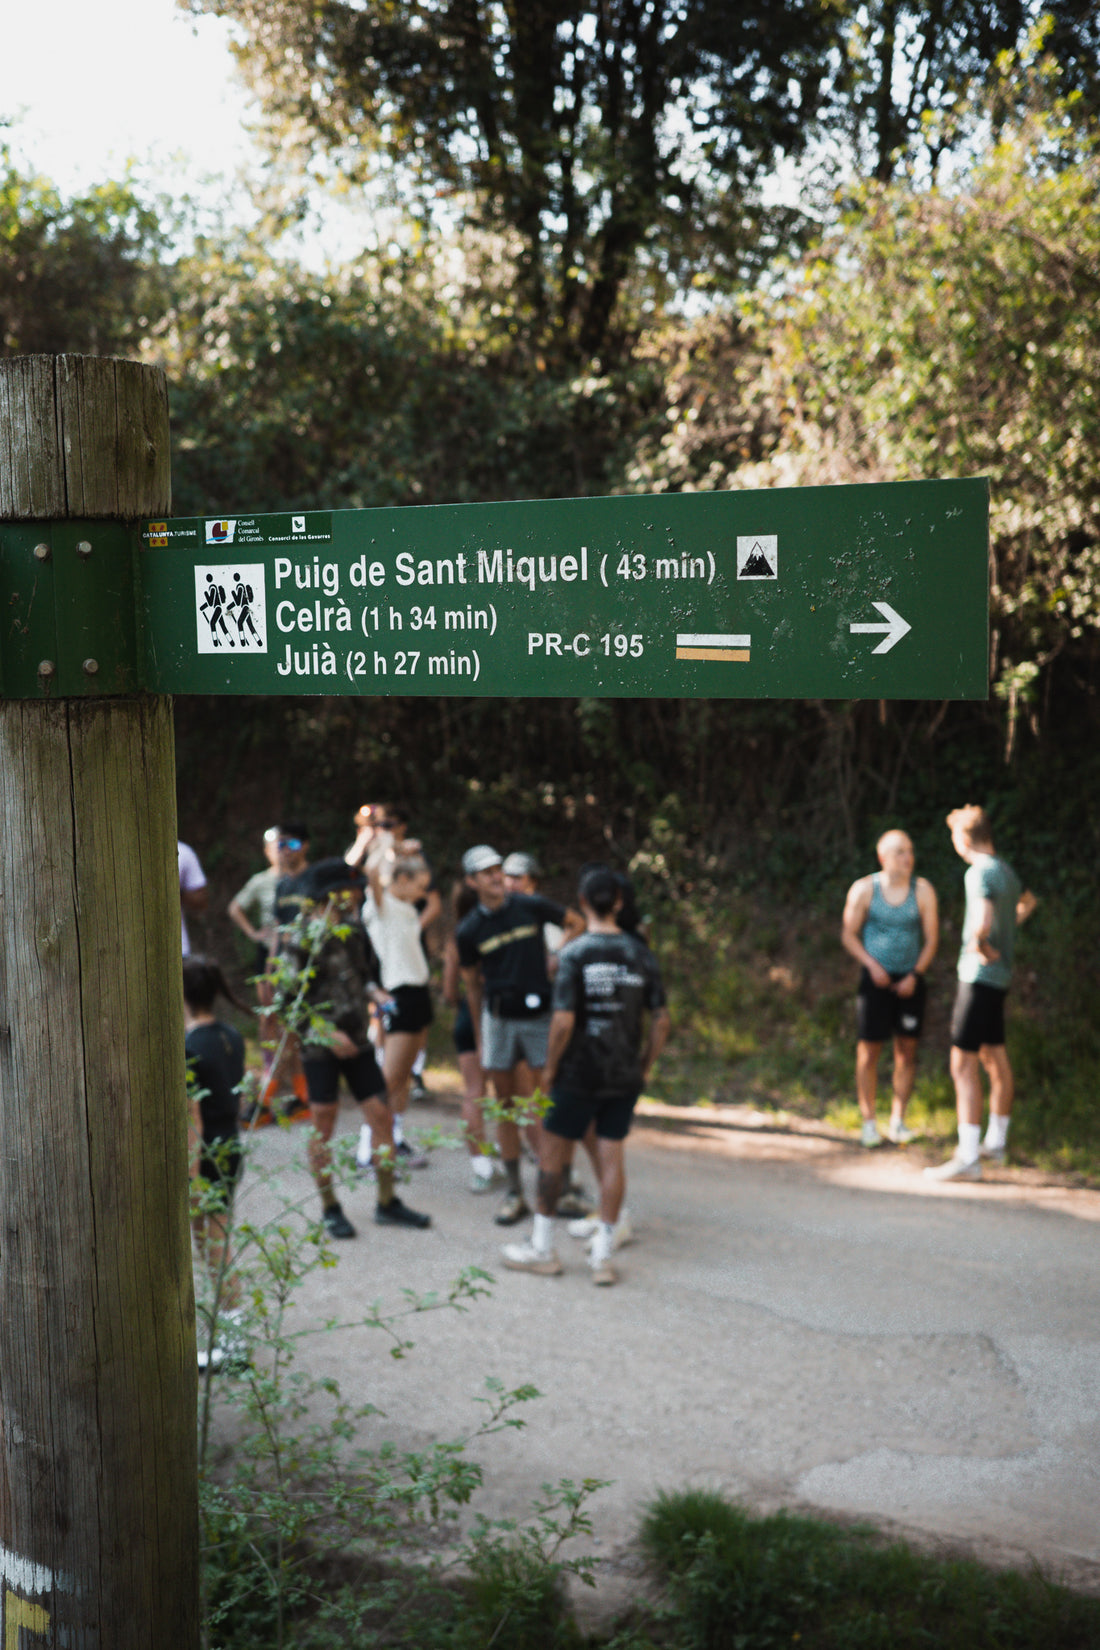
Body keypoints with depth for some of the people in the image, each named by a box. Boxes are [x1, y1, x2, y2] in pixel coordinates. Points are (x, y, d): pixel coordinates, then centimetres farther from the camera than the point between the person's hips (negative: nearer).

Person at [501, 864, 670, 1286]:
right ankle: (603, 1254, 10)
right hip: (624, 1076, 4)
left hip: (579, 1073, -4)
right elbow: (660, 1020, 2)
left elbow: (564, 1020, -17)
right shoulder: (641, 954, 1)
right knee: (611, 1157, 8)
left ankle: (542, 1249, 16)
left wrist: (551, 1066, -4)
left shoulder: (575, 954, -12)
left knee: (552, 1152, 9)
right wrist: (644, 1066, 13)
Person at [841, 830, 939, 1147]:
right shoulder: (864, 889, -7)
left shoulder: (923, 890, -5)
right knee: (868, 1051, -2)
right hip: (875, 979, -1)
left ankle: (897, 1121, 14)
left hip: (910, 980, 2)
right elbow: (848, 934, -1)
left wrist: (915, 975, -12)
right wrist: (872, 965, -14)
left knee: (907, 1050, 4)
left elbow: (932, 938, -1)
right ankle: (868, 1123, 8)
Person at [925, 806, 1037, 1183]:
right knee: (996, 1059, 19)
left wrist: (982, 946, -16)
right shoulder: (1006, 870, 11)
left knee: (964, 1065, -10)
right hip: (999, 978, 9)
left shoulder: (980, 873, -17)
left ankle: (968, 1158, -13)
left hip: (979, 976, -9)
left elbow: (983, 921, -34)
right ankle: (996, 1141, 32)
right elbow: (1027, 901, 34)